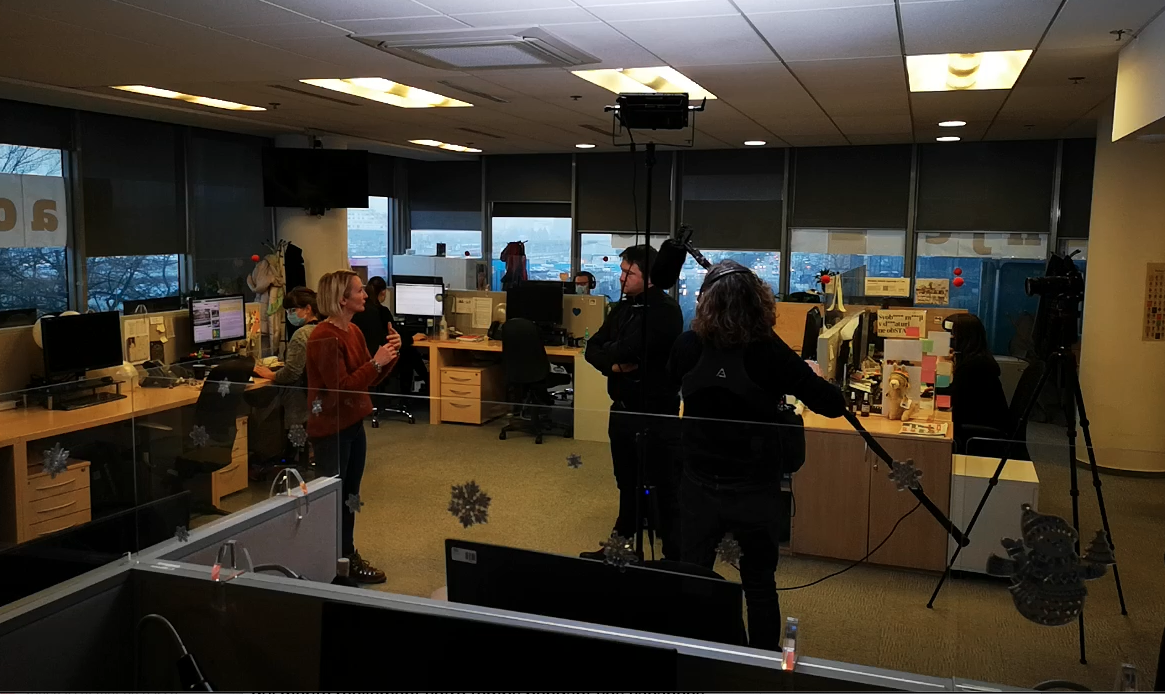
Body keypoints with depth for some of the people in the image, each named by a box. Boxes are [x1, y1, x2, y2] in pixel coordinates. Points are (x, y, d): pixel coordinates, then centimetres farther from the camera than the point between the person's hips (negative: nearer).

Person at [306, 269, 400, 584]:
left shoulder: (354, 331, 8)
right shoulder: (324, 338, -20)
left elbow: (369, 380, 11)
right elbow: (342, 388, -23)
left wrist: (390, 355, -4)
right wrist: (376, 362, -24)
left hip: (353, 424, 9)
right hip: (331, 428, -9)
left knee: (350, 494, 17)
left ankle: (347, 555, 29)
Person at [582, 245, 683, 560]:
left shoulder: (666, 310, -16)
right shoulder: (623, 307, 9)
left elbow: (629, 349, -27)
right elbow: (592, 348, 7)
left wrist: (609, 351, -5)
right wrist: (612, 364, -14)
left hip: (656, 414, -8)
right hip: (622, 410, 8)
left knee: (666, 487, 3)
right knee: (627, 484, 21)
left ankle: (675, 556, 14)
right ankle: (621, 544, 37)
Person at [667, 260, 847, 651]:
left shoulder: (688, 347, -12)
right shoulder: (770, 353, -19)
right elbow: (834, 405, -15)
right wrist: (808, 377, 3)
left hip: (700, 486, 2)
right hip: (755, 491, -2)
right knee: (760, 584, 17)